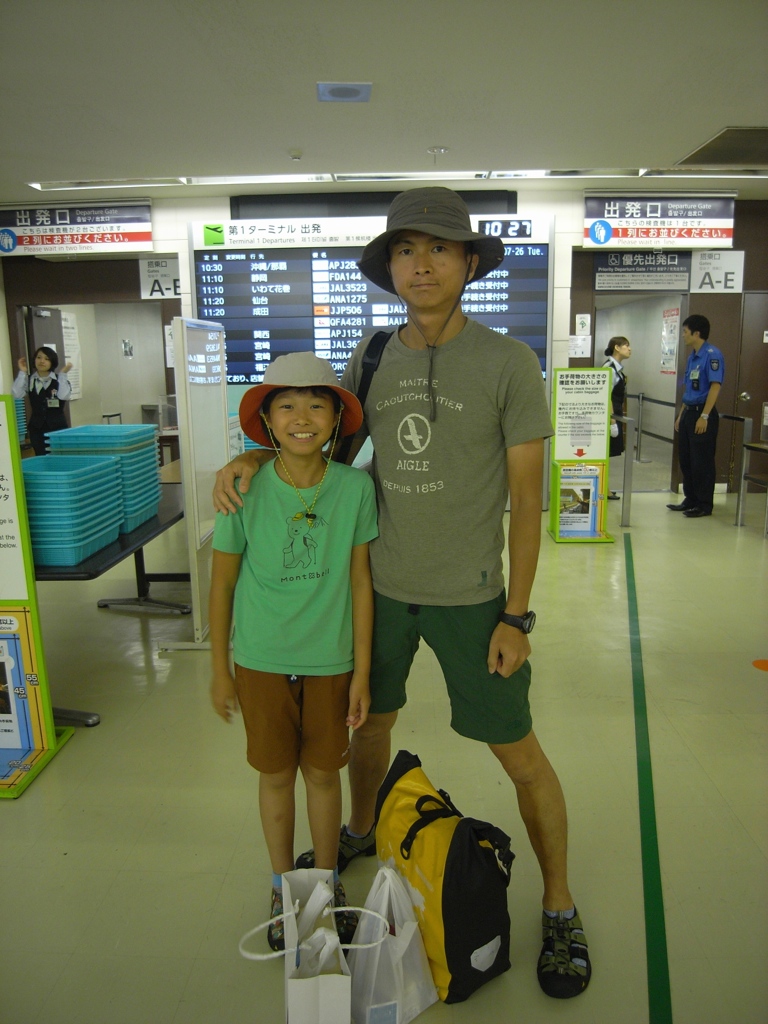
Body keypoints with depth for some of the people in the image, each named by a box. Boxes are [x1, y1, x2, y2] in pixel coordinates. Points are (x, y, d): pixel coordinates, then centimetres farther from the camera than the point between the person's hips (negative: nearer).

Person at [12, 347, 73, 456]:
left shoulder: (59, 380, -1)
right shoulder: (29, 380, 5)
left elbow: (63, 395, -19)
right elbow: (17, 394, -8)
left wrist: (63, 374, -19)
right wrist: (22, 372, -8)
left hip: (57, 426, -2)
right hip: (37, 427, 2)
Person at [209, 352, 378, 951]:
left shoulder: (355, 487, -13)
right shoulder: (245, 491, -14)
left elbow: (360, 581, -6)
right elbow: (222, 583, -4)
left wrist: (362, 672, -3)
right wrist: (220, 670, 2)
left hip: (330, 659, 0)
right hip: (262, 659, 0)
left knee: (324, 772, 15)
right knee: (276, 773, 16)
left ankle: (328, 883, 40)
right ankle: (284, 887, 40)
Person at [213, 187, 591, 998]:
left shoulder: (508, 363, -11)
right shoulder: (370, 361, 0)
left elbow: (526, 496, -10)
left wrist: (516, 616, -11)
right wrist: (249, 457, -6)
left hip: (468, 595, -4)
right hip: (380, 583, 4)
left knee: (518, 752, 7)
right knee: (370, 720, 22)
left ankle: (559, 908, 31)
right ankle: (360, 831, 52)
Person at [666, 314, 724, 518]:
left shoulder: (712, 354, -14)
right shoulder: (692, 356, 13)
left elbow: (715, 386, -19)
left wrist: (704, 416, -22)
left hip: (702, 414, -9)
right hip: (689, 412, 9)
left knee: (702, 461, -1)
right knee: (685, 459, 14)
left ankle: (704, 505, 9)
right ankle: (691, 499, 26)